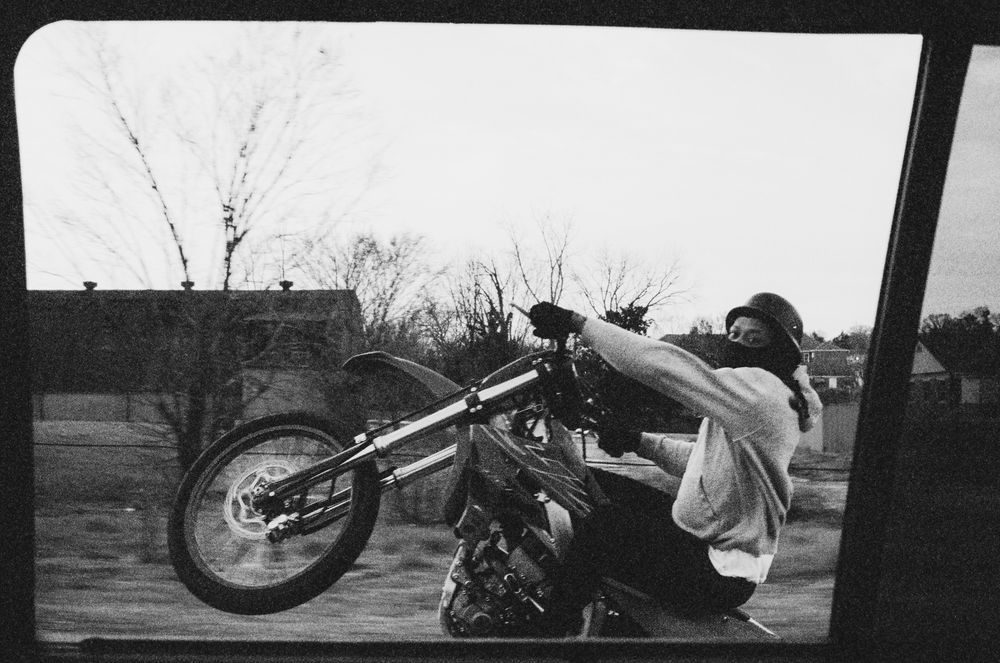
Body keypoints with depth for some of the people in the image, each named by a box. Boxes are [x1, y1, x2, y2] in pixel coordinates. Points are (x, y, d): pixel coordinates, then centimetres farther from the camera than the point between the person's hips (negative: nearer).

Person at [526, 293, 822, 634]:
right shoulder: (752, 397, 11)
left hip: (720, 576, -11)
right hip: (702, 536, 11)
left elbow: (665, 364, -33)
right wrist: (639, 442, 6)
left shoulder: (763, 388, -22)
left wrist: (580, 323, -30)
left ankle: (555, 628, -12)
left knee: (604, 524, -28)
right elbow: (701, 459, 20)